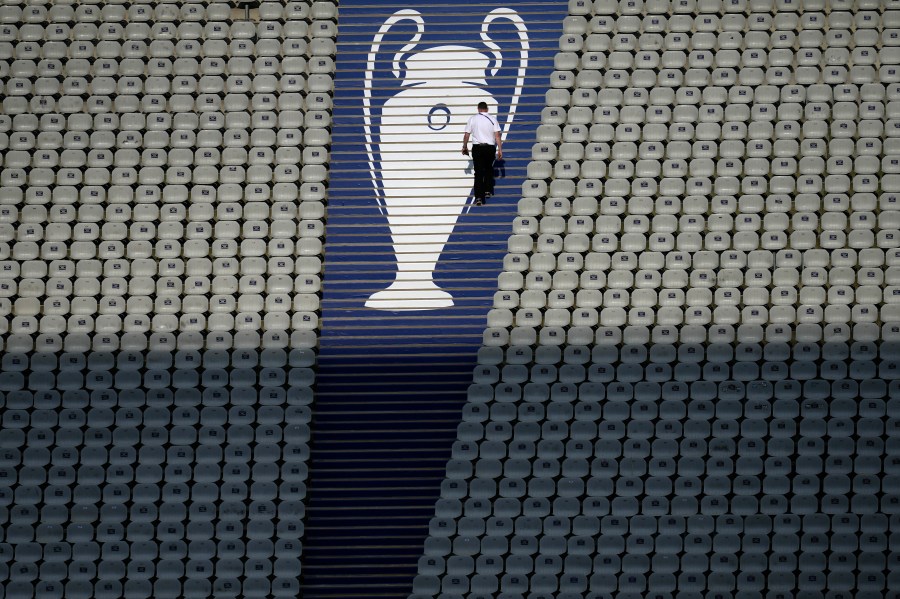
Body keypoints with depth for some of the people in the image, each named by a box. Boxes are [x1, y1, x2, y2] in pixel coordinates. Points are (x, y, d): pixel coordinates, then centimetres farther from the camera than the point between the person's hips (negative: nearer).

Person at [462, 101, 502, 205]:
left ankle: (479, 197, -9)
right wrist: (500, 149, -3)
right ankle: (488, 191, 22)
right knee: (489, 169, 23)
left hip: (477, 147, 0)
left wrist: (465, 147, 17)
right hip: (490, 148, 0)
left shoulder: (472, 119, 2)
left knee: (479, 172, -1)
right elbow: (497, 135, -6)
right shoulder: (492, 119, 1)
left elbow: (466, 135, 3)